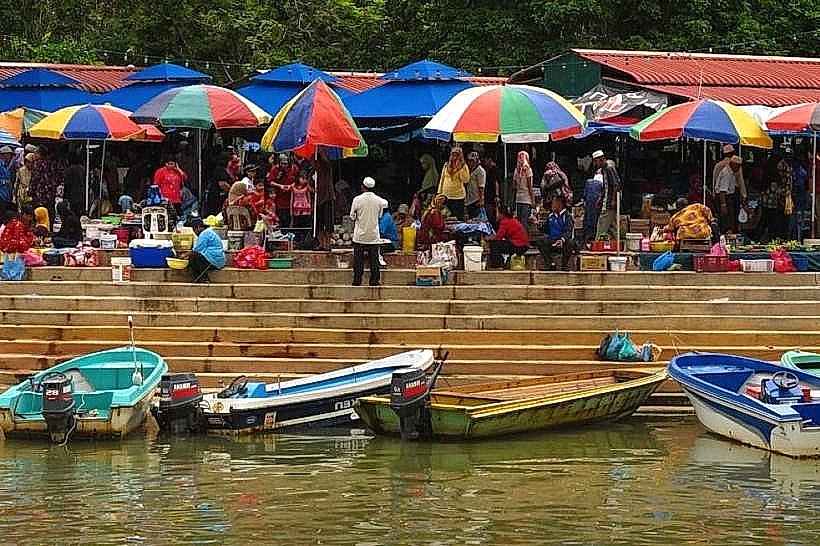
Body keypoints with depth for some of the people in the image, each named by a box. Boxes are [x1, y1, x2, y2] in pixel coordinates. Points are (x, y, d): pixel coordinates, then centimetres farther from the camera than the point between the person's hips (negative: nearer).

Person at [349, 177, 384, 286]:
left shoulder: (357, 199, -10)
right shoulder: (379, 200, -3)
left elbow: (352, 216, -1)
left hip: (360, 235, -2)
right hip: (374, 235, 2)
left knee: (358, 260, 5)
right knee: (374, 259, 6)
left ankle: (357, 280, 4)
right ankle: (374, 280, 5)